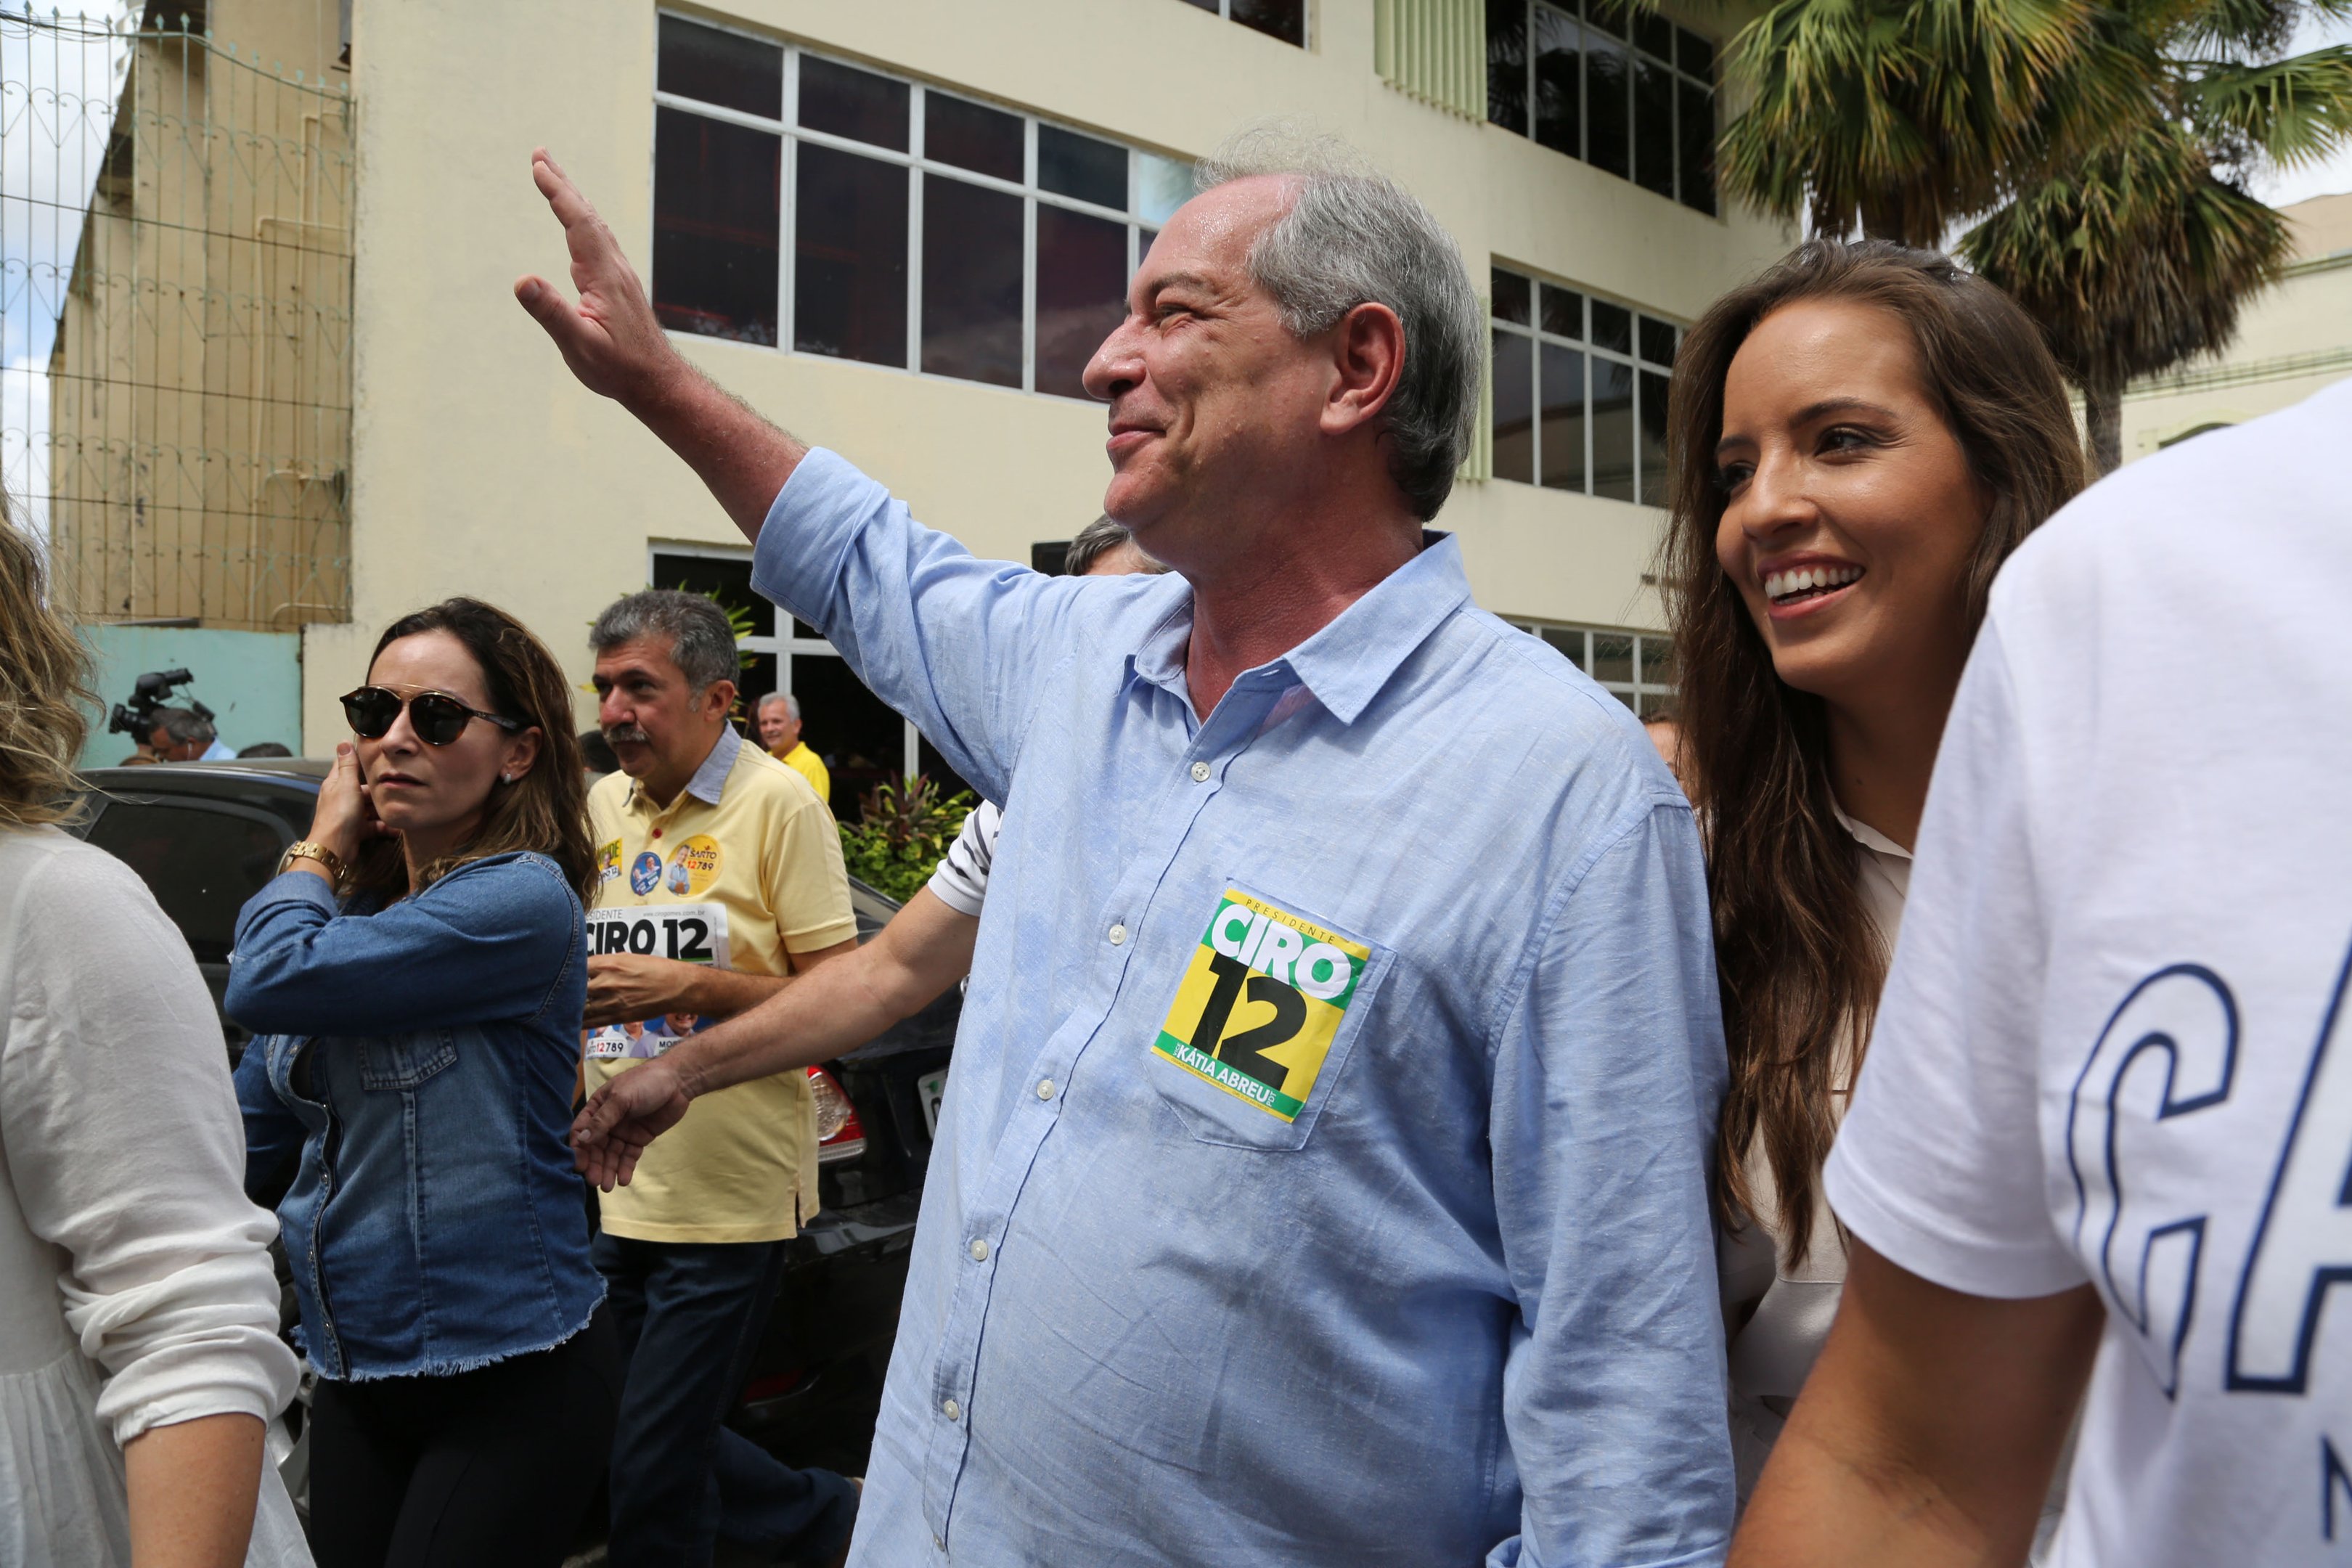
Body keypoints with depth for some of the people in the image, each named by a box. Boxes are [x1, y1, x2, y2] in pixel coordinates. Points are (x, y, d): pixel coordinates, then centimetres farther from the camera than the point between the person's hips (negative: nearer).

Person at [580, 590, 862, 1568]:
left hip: (729, 1202, -7)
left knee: (651, 1477, 0)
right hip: (616, 1194, 7)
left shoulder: (778, 804, -11)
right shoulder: (603, 806, 8)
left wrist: (687, 987, -22)